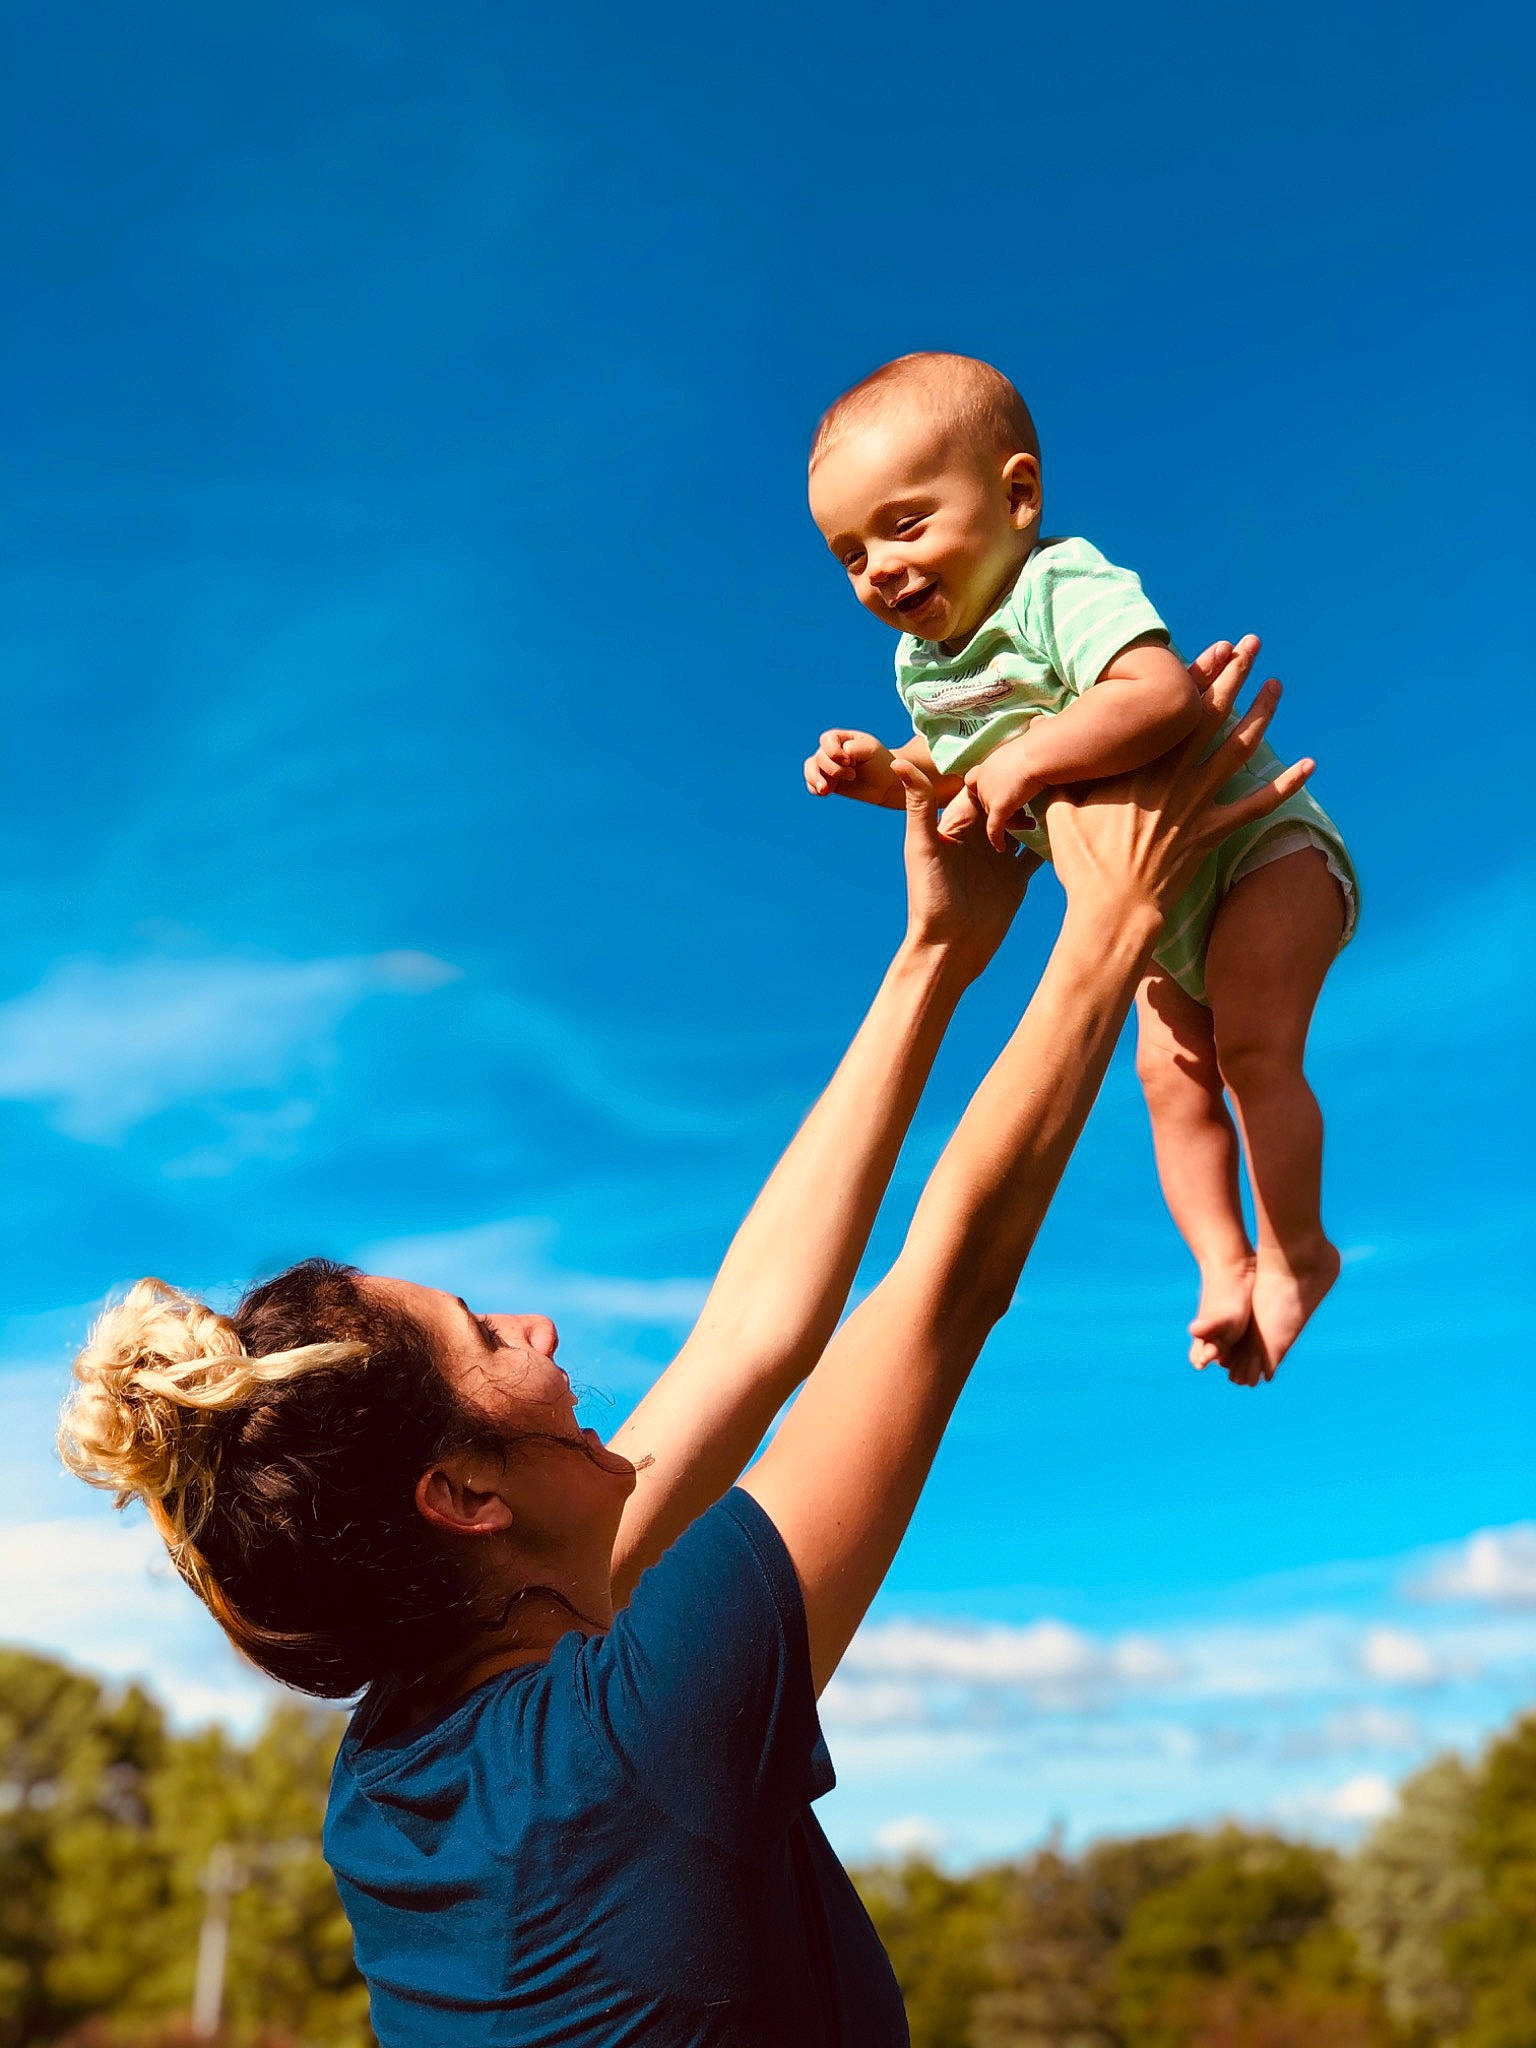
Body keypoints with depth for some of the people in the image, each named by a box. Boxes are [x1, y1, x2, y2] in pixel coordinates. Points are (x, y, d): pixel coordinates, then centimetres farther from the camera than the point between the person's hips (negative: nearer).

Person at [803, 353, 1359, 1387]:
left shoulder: (1063, 587, -30)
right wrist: (881, 770, -6)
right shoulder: (923, 658, -3)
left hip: (1262, 845, -8)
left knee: (1253, 1047, -17)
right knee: (1172, 1076, 5)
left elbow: (1164, 692, -47)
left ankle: (1294, 1250, 0)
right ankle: (1224, 1265, 13)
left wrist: (1022, 764, -44)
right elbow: (953, 767, 14)